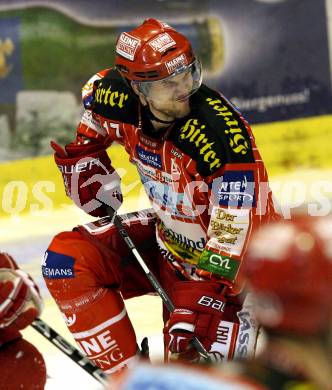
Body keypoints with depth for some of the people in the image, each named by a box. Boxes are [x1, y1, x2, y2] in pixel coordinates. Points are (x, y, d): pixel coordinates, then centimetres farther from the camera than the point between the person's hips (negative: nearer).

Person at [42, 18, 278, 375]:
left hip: (232, 261, -6)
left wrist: (198, 304, -37)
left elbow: (234, 228, -34)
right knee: (67, 258, -12)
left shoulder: (224, 137, -35)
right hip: (168, 238, 6)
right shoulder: (120, 100, -17)